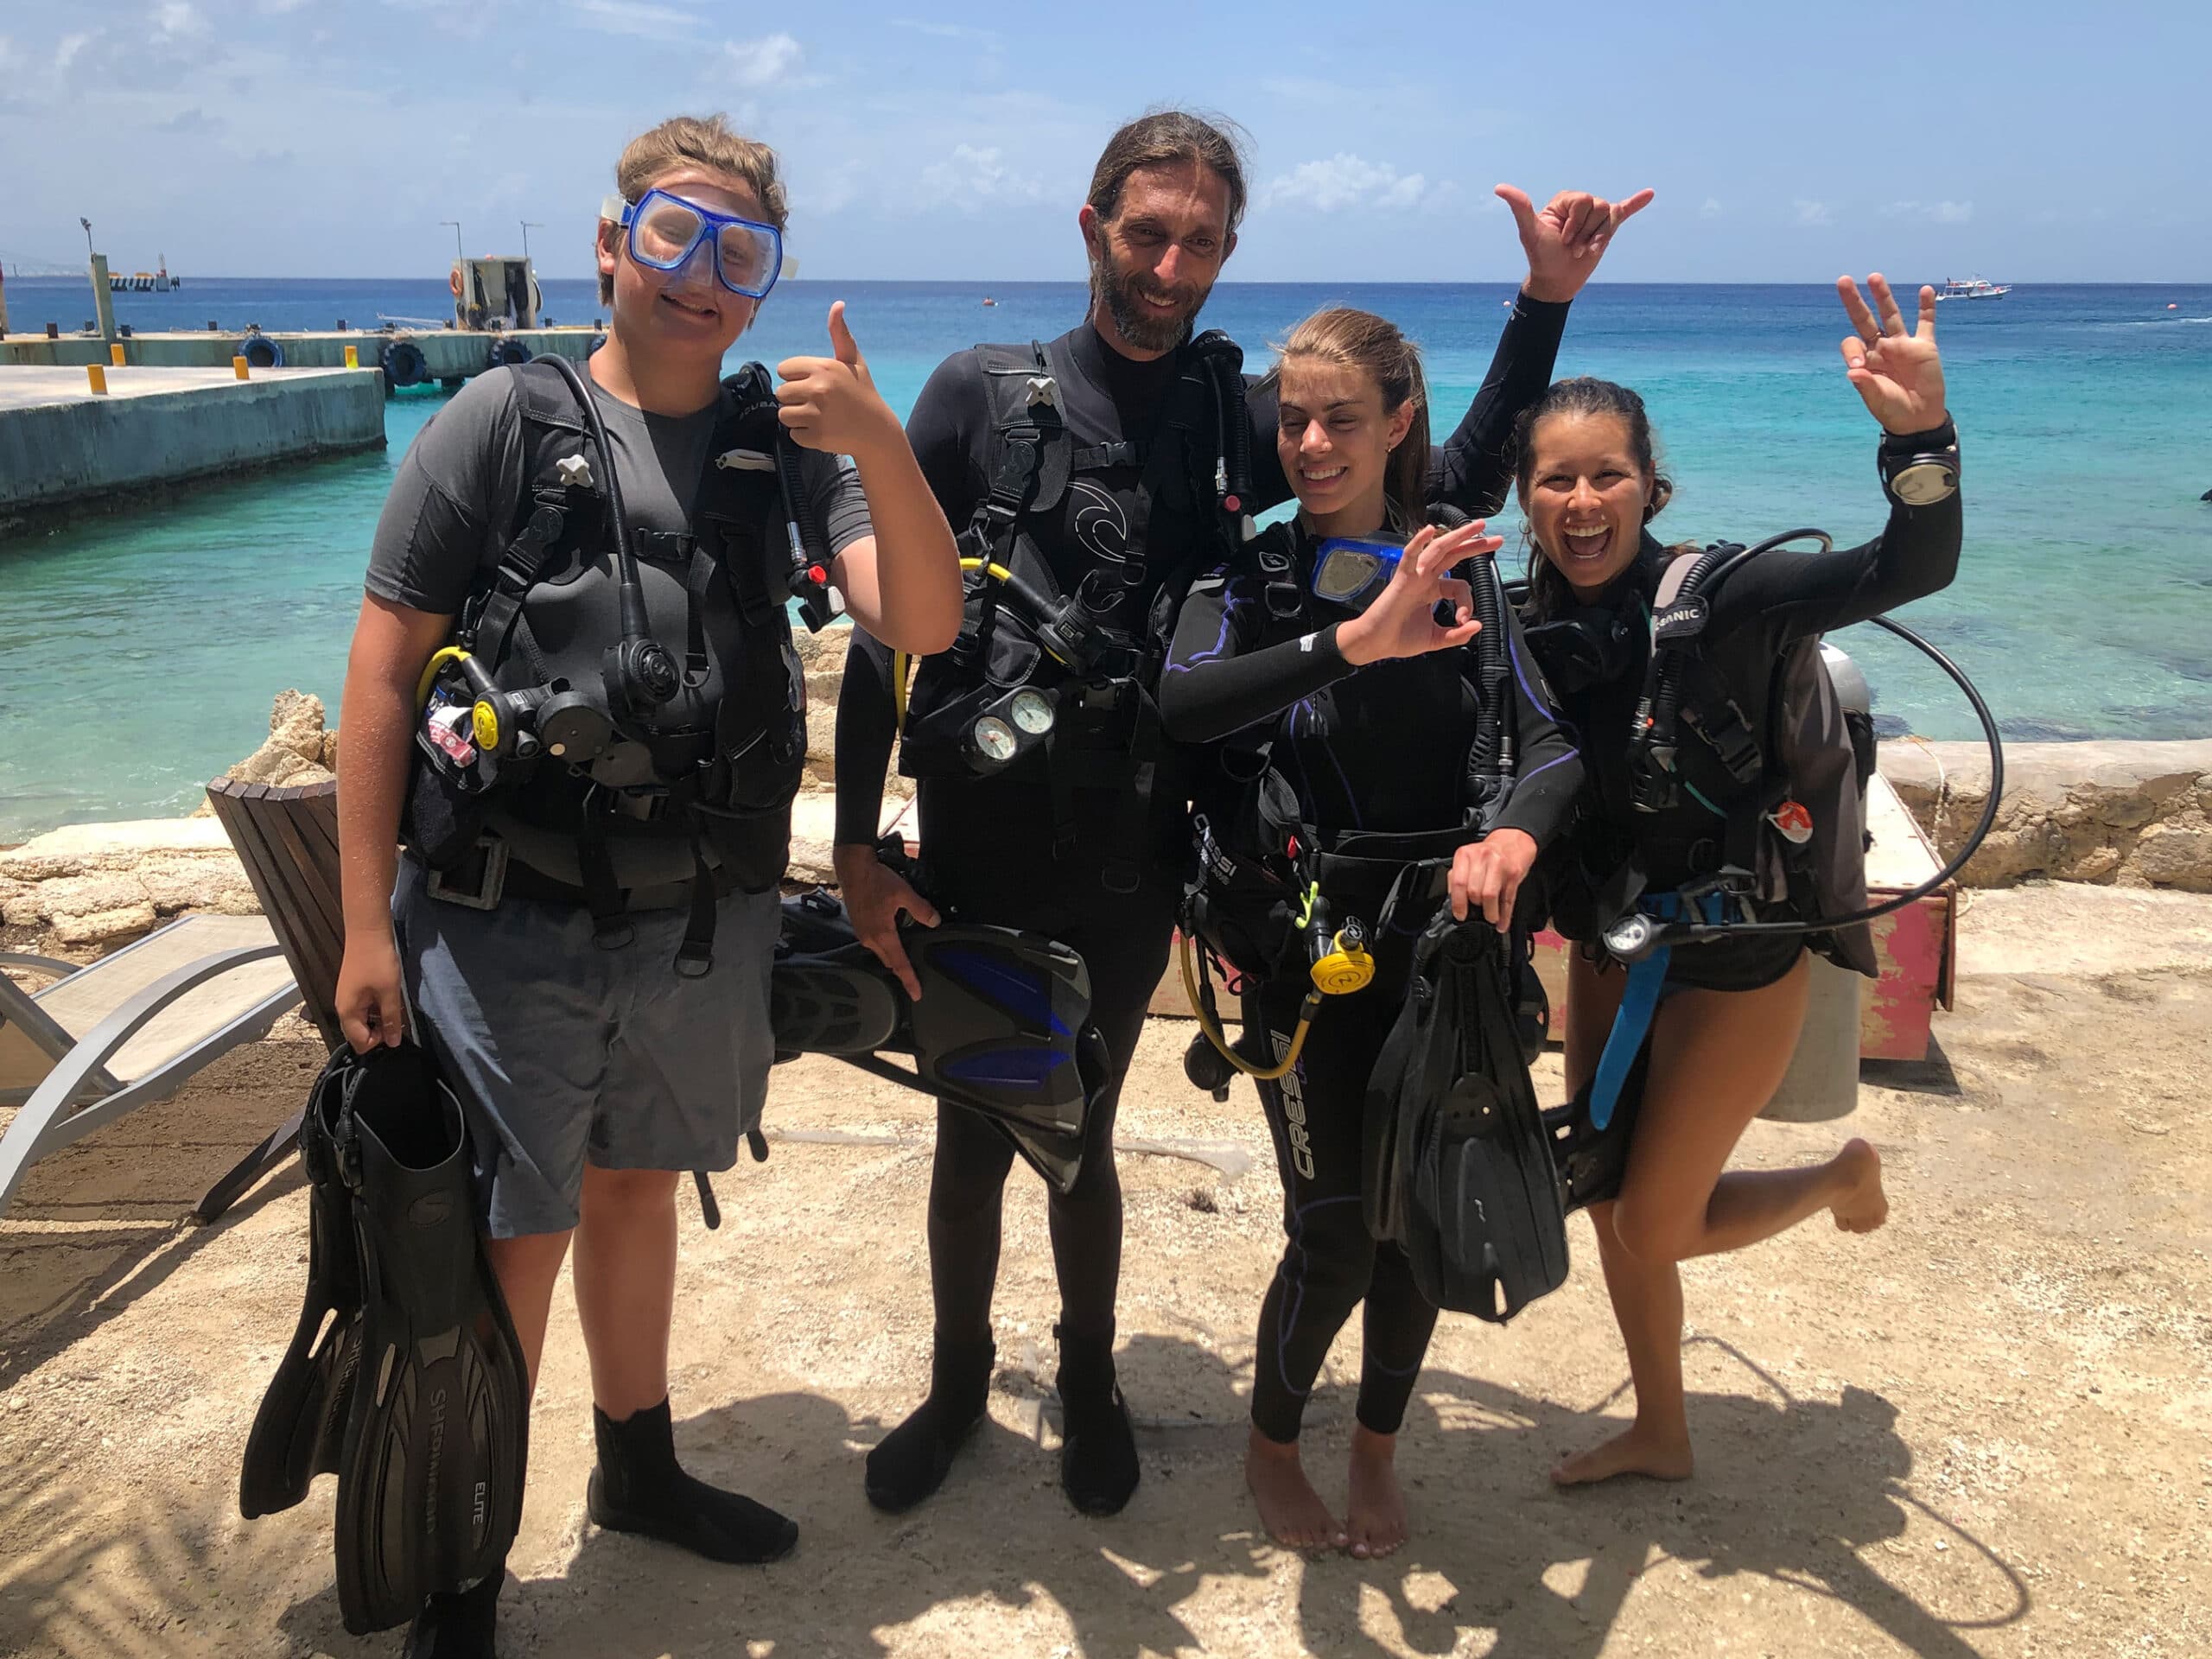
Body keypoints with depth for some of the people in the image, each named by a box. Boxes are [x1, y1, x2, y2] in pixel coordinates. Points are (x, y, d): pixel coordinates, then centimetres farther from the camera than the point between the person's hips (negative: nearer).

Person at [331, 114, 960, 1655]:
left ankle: (639, 1468, 42)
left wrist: (882, 447, -25)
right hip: (509, 926, -3)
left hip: (707, 924, 4)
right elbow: (384, 670, -7)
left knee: (636, 1186, 21)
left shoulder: (789, 446, 4)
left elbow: (924, 623, -8)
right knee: (510, 1242, 3)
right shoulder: (508, 419, -6)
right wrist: (369, 921, -10)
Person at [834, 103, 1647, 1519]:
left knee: (1081, 1137, 13)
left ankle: (1090, 1378, 38)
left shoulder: (1239, 420, 4)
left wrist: (1547, 299, -1)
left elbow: (1457, 482, 9)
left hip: (1128, 869, 0)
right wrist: (859, 843, -5)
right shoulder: (982, 394, -1)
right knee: (972, 1140, 12)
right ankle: (959, 1379, 37)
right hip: (975, 857, 0)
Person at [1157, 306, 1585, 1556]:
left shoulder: (1457, 564, 3)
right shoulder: (1257, 572, -4)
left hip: (1449, 935, 3)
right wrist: (1354, 640, -36)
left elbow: (1551, 737, -8)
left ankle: (1379, 1449, 35)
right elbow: (1183, 702, -25)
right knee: (1335, 1231, -4)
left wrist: (1516, 832, -29)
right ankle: (1272, 1447, 26)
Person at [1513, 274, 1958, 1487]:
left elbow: (1913, 568, -34)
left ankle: (1842, 1176, 35)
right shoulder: (1527, 623, -7)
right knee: (1608, 1203, 16)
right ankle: (1659, 1432, 39)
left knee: (1657, 1223, 5)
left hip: (1735, 953, -6)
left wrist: (1919, 433, -51)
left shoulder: (1715, 599, -24)